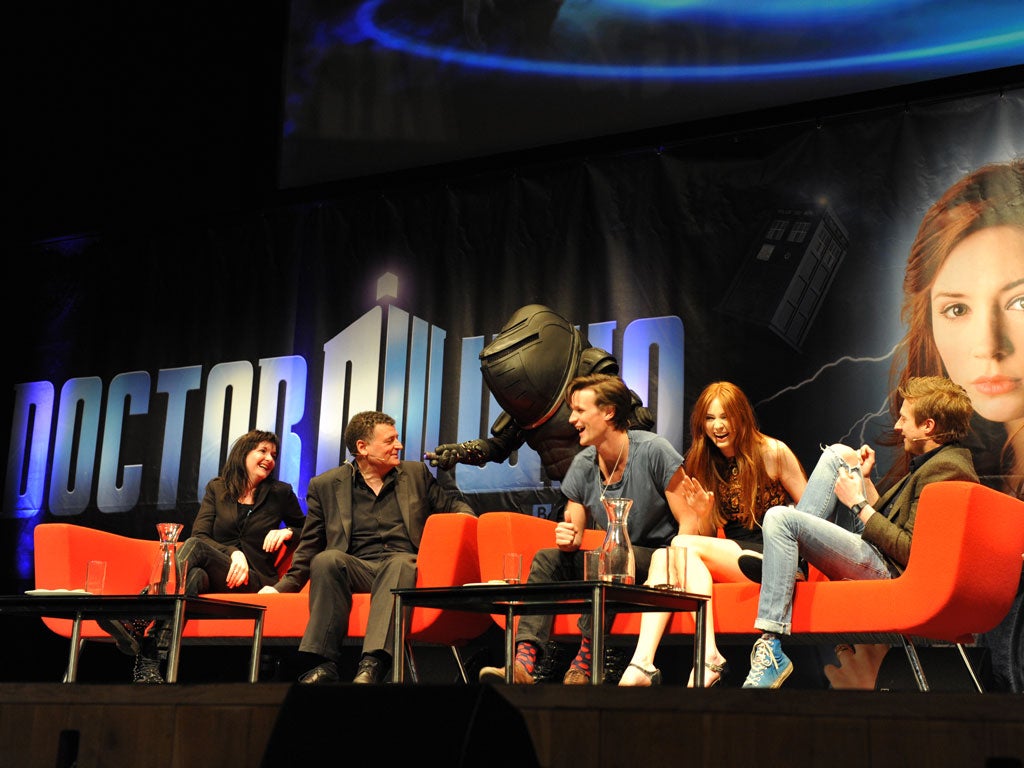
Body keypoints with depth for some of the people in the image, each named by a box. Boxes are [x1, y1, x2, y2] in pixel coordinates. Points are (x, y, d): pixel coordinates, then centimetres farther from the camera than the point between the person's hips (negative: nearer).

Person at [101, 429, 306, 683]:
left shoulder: (281, 493, 13)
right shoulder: (217, 488, 16)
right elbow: (200, 534, 4)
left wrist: (287, 532, 0)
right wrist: (233, 553, -14)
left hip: (251, 580, -2)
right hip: (213, 576, 2)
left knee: (194, 547, -33)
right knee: (194, 575, -40)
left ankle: (138, 623, -57)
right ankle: (150, 664, -60)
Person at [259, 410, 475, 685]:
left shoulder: (417, 473, 19)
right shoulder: (325, 485, 13)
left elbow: (451, 505, 23)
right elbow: (309, 547, 16)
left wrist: (466, 518, -2)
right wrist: (283, 587, 5)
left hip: (402, 564, 0)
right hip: (356, 568, 0)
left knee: (401, 562, -36)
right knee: (328, 559, -33)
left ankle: (372, 664, -51)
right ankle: (324, 665, -35)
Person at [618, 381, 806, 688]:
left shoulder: (773, 452, -1)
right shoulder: (706, 463, 14)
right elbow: (708, 536, 14)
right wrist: (701, 513, -8)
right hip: (732, 555, 6)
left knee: (684, 546, -25)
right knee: (662, 556, -21)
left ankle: (708, 656, -33)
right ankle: (642, 664, -37)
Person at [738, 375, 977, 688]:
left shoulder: (944, 469, -17)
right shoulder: (939, 462, 16)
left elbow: (910, 551, -23)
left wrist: (859, 503, -15)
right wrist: (865, 479, 13)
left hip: (887, 571, -11)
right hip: (878, 557, 11)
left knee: (780, 518, -24)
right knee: (836, 455, 14)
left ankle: (771, 648, -24)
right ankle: (783, 562, 4)